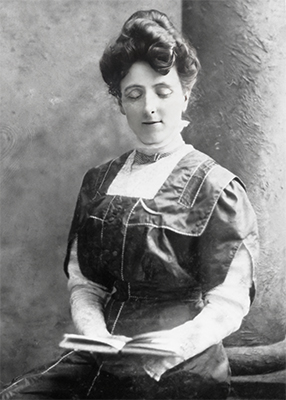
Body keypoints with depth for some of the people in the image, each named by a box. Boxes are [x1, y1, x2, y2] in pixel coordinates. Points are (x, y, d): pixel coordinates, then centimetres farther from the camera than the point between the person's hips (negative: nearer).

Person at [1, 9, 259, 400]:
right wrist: (94, 332, -11)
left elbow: (228, 305, -6)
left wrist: (177, 343, -24)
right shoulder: (98, 182, 14)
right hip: (100, 362, 4)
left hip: (181, 368, -3)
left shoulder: (216, 188, -2)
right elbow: (82, 281, 9)